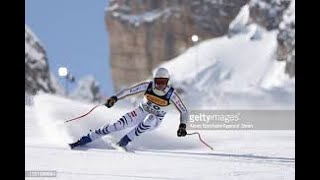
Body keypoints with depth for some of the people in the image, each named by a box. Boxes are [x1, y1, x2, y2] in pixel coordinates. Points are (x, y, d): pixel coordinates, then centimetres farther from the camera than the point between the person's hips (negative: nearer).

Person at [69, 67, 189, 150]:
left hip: (155, 121, -1)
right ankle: (83, 140, -16)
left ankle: (124, 141, -26)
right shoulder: (148, 86, -17)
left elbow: (184, 111, -15)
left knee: (150, 119, -40)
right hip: (141, 112, 1)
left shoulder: (171, 94, -20)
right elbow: (129, 91, -14)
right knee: (118, 125, -21)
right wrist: (115, 98, -29)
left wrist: (183, 125, -31)